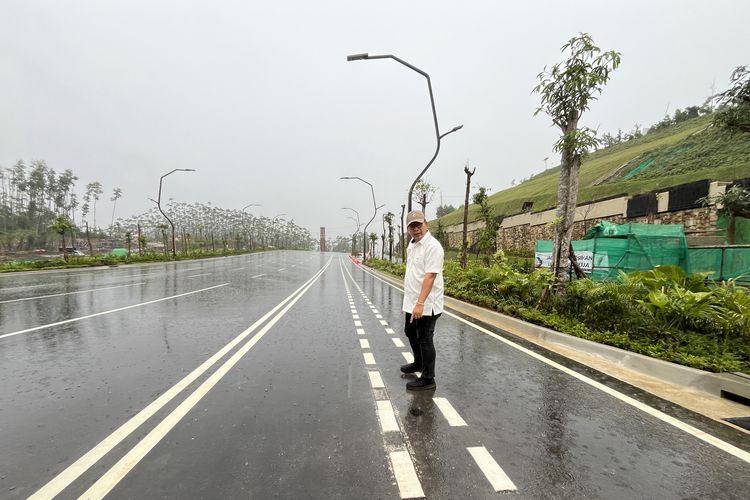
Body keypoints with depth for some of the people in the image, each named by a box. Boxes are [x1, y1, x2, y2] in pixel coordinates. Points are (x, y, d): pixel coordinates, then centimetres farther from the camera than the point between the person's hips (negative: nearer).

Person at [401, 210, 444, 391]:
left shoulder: (432, 246, -18)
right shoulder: (411, 245, 10)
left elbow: (430, 276, -25)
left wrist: (420, 304, -30)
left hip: (426, 305, -9)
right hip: (411, 302, 9)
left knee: (424, 340, 2)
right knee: (410, 332, 24)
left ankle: (428, 379, 18)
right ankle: (419, 363, 47)